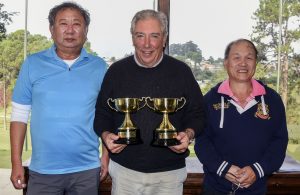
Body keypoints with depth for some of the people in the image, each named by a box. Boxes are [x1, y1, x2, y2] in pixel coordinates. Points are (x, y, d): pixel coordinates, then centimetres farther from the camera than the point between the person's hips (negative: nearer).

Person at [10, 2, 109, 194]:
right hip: (43, 170, 0)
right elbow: (20, 115, 1)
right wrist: (16, 162, -1)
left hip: (87, 169, 1)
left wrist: (106, 156, 2)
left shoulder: (99, 66, 1)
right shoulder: (33, 64, -1)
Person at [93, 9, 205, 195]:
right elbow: (102, 113, 8)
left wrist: (188, 134, -14)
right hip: (124, 170, 1)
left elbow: (197, 114, 5)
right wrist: (106, 135, -10)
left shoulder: (181, 71, -1)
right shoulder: (117, 70, 1)